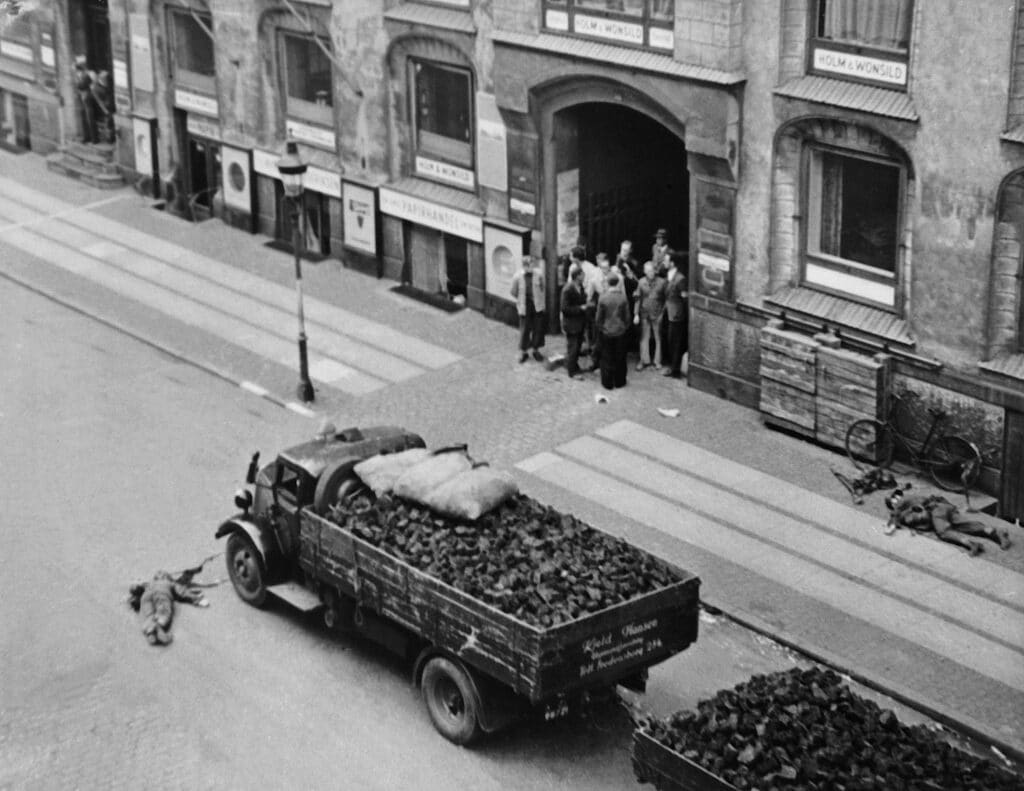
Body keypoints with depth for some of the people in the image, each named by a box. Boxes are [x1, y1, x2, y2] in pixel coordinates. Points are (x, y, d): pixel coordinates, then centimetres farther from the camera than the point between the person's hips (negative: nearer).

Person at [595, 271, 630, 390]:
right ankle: (619, 382, 21)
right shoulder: (623, 297, -14)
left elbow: (599, 317, -6)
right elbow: (627, 316, -5)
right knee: (620, 358, 13)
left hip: (606, 332, -1)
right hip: (620, 331, 1)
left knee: (607, 358, 10)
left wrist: (600, 328, 11)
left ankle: (607, 383, 14)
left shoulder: (603, 298, -15)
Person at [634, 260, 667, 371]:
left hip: (657, 314, -2)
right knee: (644, 337, 7)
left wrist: (662, 313, -5)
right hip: (644, 314, 2)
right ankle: (644, 360, 17)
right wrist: (636, 314, 1)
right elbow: (638, 298, 5)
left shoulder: (662, 282, -6)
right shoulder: (642, 282, 0)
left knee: (658, 338, 5)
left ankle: (657, 361, 14)